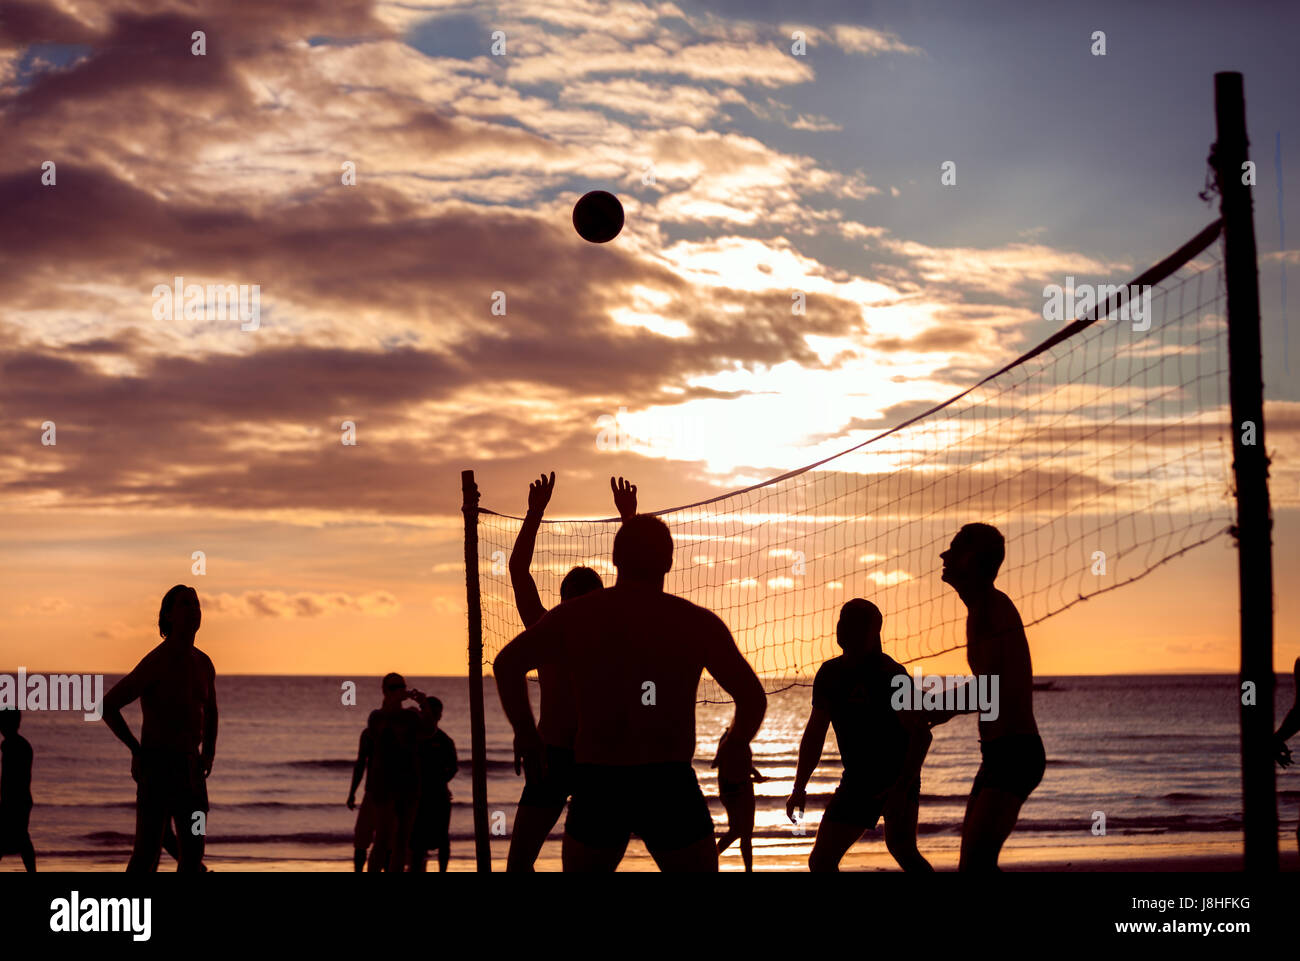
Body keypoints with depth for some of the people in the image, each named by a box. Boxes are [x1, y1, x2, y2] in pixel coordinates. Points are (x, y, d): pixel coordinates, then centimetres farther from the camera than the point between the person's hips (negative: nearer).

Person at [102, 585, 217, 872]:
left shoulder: (204, 664, 9)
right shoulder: (155, 664, -14)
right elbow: (108, 706, -12)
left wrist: (209, 751, 15)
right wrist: (138, 750, -9)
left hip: (191, 769, 7)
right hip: (157, 768, -7)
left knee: (193, 854, 6)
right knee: (146, 853, -7)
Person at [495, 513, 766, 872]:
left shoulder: (574, 616, 5)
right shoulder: (697, 622, 1)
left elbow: (507, 664, 0)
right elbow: (753, 698, 0)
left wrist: (526, 735, 13)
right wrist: (736, 746, 19)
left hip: (595, 787, 2)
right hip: (669, 788, -1)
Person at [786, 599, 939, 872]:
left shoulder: (889, 674, -15)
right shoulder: (829, 673, 6)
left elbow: (921, 734, -20)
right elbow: (815, 733, 17)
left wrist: (903, 787, -29)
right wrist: (799, 788, 14)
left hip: (897, 777, -7)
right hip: (857, 782, 7)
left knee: (900, 848, -29)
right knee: (820, 861, 4)